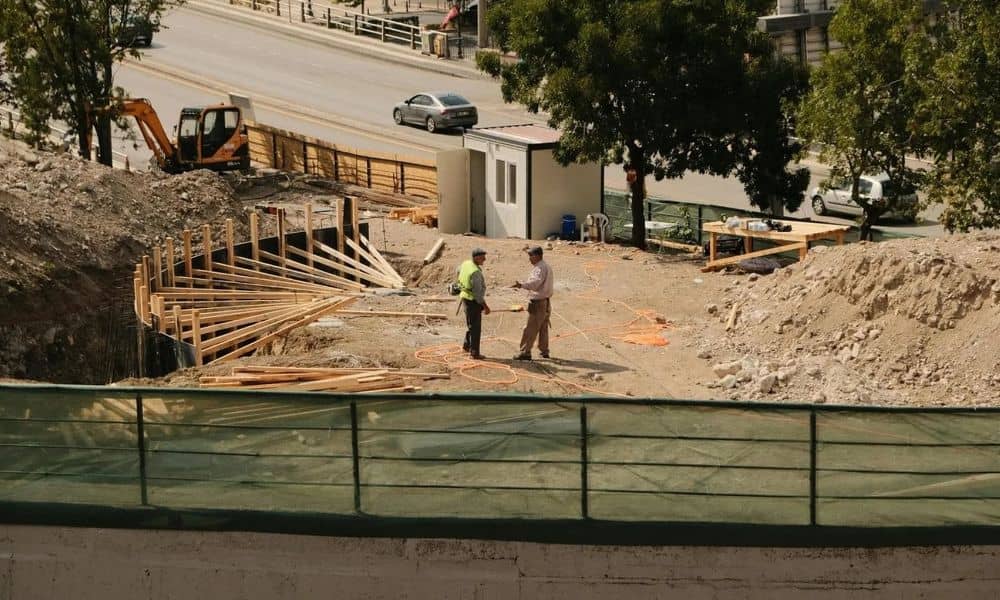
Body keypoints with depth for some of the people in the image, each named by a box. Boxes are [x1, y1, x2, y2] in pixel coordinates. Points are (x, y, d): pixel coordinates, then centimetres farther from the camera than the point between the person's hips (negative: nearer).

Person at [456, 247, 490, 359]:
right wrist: (485, 306, -21)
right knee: (475, 328, -1)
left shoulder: (466, 264, 1)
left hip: (466, 297, 9)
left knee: (471, 324, 24)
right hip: (473, 301, -9)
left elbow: (459, 271, 25)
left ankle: (467, 345, 35)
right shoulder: (475, 272, -28)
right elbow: (477, 292, -28)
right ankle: (475, 352, 3)